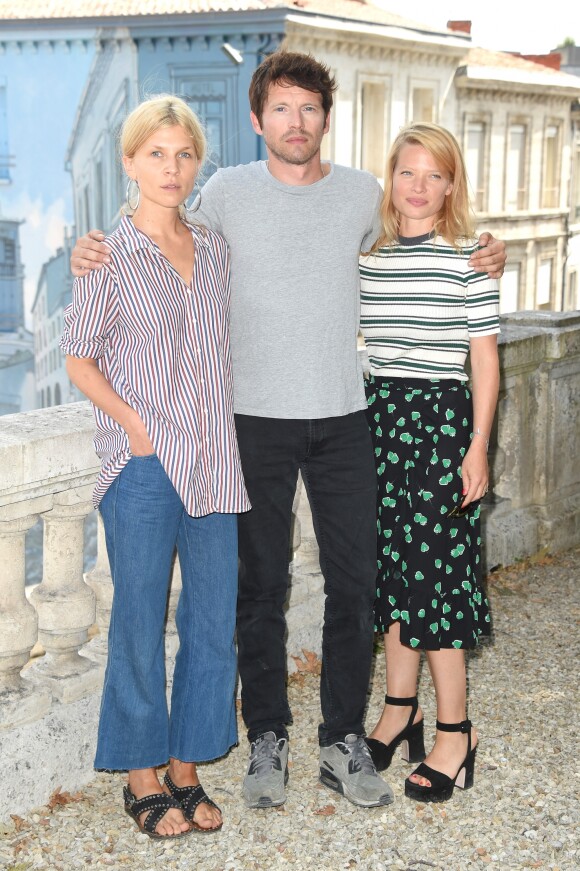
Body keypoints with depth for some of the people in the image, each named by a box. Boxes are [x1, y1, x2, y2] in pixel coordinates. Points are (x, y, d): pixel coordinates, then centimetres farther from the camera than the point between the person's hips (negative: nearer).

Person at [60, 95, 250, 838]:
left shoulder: (214, 250, 9)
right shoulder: (110, 257, -4)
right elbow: (80, 360, -1)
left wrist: (226, 435, 10)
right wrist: (138, 427, -11)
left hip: (213, 464, 5)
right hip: (144, 468, -5)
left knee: (214, 619, 9)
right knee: (141, 621, 5)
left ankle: (186, 769, 25)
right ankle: (142, 777, 21)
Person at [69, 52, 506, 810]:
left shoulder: (363, 192, 6)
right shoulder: (228, 191, 0)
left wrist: (479, 262, 5)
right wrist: (95, 257, -10)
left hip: (343, 417, 2)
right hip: (257, 418, -2)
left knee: (355, 584, 4)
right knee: (261, 587, 6)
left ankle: (344, 742, 18)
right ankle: (268, 740, 21)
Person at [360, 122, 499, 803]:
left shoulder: (468, 258, -4)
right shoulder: (369, 258, 9)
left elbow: (485, 359, -4)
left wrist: (478, 447, -9)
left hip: (442, 420, -5)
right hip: (377, 415, 5)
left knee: (435, 568, -4)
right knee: (392, 564, 11)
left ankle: (454, 734, 7)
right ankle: (399, 711, 24)